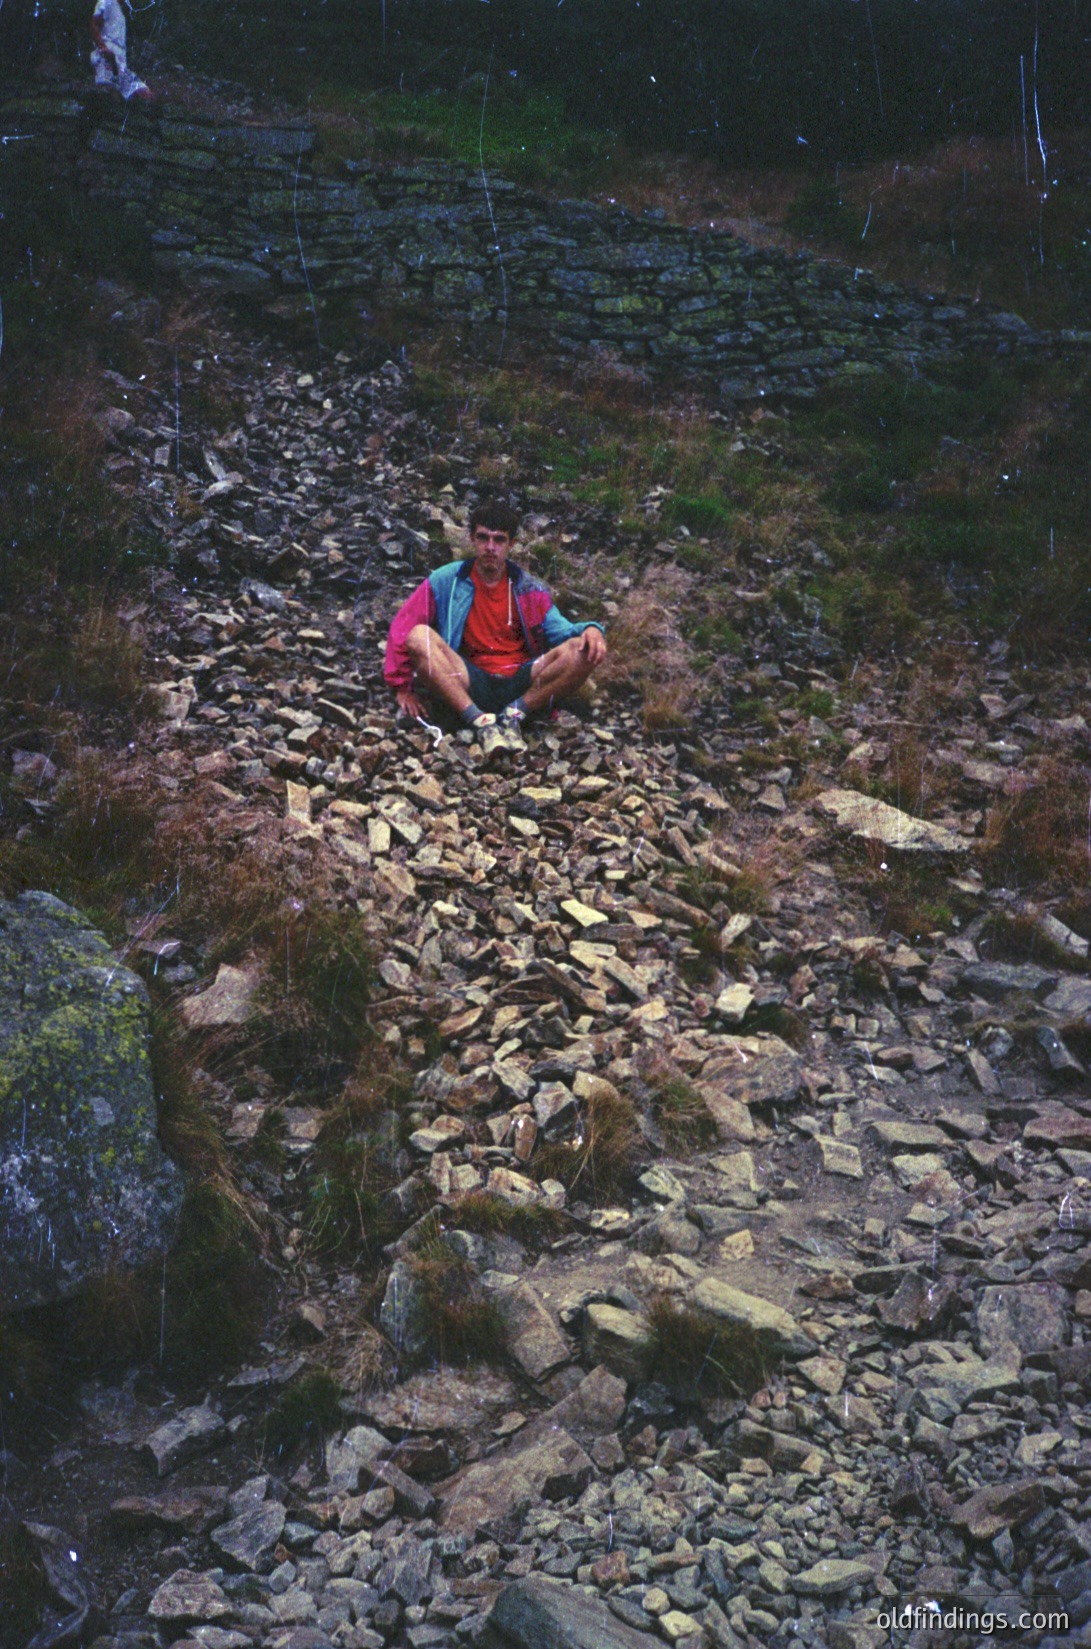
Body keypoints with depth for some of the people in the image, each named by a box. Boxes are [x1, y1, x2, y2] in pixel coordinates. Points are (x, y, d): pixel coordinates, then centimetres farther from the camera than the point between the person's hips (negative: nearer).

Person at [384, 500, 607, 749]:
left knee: (584, 651, -21)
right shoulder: (447, 581, 6)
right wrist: (403, 687, -1)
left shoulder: (529, 588, 12)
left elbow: (559, 630, 9)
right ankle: (479, 720, -31)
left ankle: (514, 714, -20)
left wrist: (591, 630, -14)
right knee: (418, 636, -26)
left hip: (522, 683, 1)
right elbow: (402, 628, 5)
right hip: (470, 686, -1)